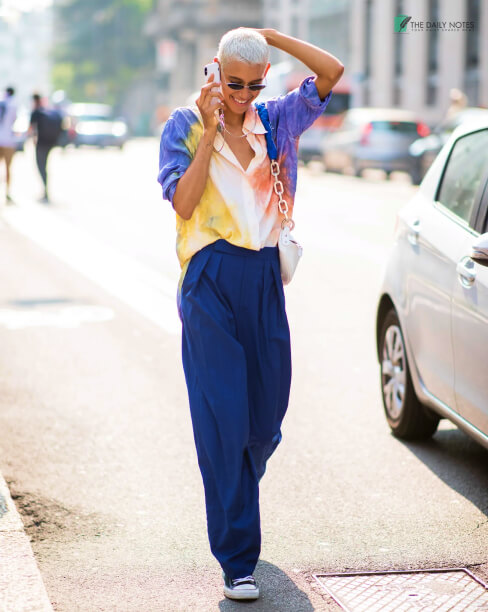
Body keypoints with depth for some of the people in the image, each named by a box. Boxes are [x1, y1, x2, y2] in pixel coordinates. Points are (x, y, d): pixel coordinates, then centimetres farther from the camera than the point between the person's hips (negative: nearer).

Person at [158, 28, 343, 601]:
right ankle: (236, 559, -1)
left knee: (267, 414, 9)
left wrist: (271, 35, -2)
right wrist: (211, 132, -15)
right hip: (211, 281, -4)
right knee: (222, 419, -6)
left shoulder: (274, 122, 9)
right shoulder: (185, 126, -1)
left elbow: (332, 73, 3)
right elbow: (183, 202, -12)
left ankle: (233, 491, 41)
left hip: (265, 278, 4)